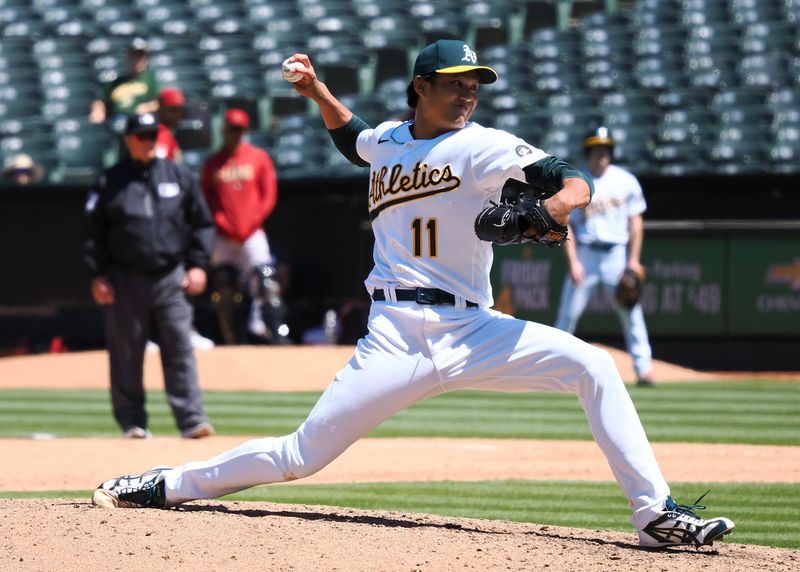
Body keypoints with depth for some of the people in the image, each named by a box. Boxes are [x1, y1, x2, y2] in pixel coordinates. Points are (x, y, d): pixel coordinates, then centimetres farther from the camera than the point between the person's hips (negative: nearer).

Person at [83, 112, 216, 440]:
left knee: (179, 349, -6)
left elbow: (203, 224, 12)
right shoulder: (111, 182, 4)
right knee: (126, 354, 2)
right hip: (125, 277, -1)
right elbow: (94, 231, 4)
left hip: (170, 277, 1)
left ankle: (191, 419, -9)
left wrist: (198, 265, 2)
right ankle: (132, 422, 9)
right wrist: (97, 275, -4)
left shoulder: (178, 176, 9)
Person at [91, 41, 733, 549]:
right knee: (302, 455, -4)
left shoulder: (481, 147, 0)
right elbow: (350, 134, 39)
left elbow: (573, 178, -12)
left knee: (592, 366, -21)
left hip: (474, 333, -1)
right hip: (397, 338, 1)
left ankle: (655, 514, -20)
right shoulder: (385, 141, 13)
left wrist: (559, 203, -32)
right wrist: (317, 90, 26)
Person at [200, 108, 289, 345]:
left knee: (266, 284, -13)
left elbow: (269, 196, 3)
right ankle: (231, 343, 3)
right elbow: (205, 200, 7)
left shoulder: (259, 158, 6)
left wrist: (250, 223, -6)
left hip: (252, 234, -1)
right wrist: (222, 223, -7)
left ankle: (277, 333, -13)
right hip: (223, 236, 1)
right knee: (225, 291, -1)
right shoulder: (212, 163, 9)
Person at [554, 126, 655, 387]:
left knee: (631, 312, -5)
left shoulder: (626, 181, 4)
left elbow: (635, 222, 6)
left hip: (617, 254, 1)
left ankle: (643, 369, -2)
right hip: (585, 254, -1)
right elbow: (566, 224, -1)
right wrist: (572, 261, -10)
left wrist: (634, 259, -2)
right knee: (568, 312, -3)